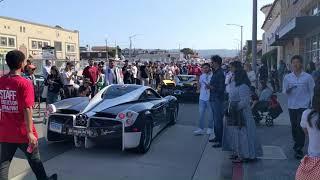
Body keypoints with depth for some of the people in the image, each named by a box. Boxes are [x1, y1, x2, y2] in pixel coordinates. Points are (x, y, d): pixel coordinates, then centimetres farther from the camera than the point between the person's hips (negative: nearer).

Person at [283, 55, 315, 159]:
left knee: (300, 127, -8)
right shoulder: (287, 77, 2)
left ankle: (299, 149, 1)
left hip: (303, 106, -3)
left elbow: (312, 92, 3)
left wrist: (312, 105, 1)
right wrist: (288, 90, -19)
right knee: (294, 127, 12)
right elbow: (284, 91, 4)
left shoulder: (307, 77, -3)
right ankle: (297, 143, 33)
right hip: (292, 106, 3)